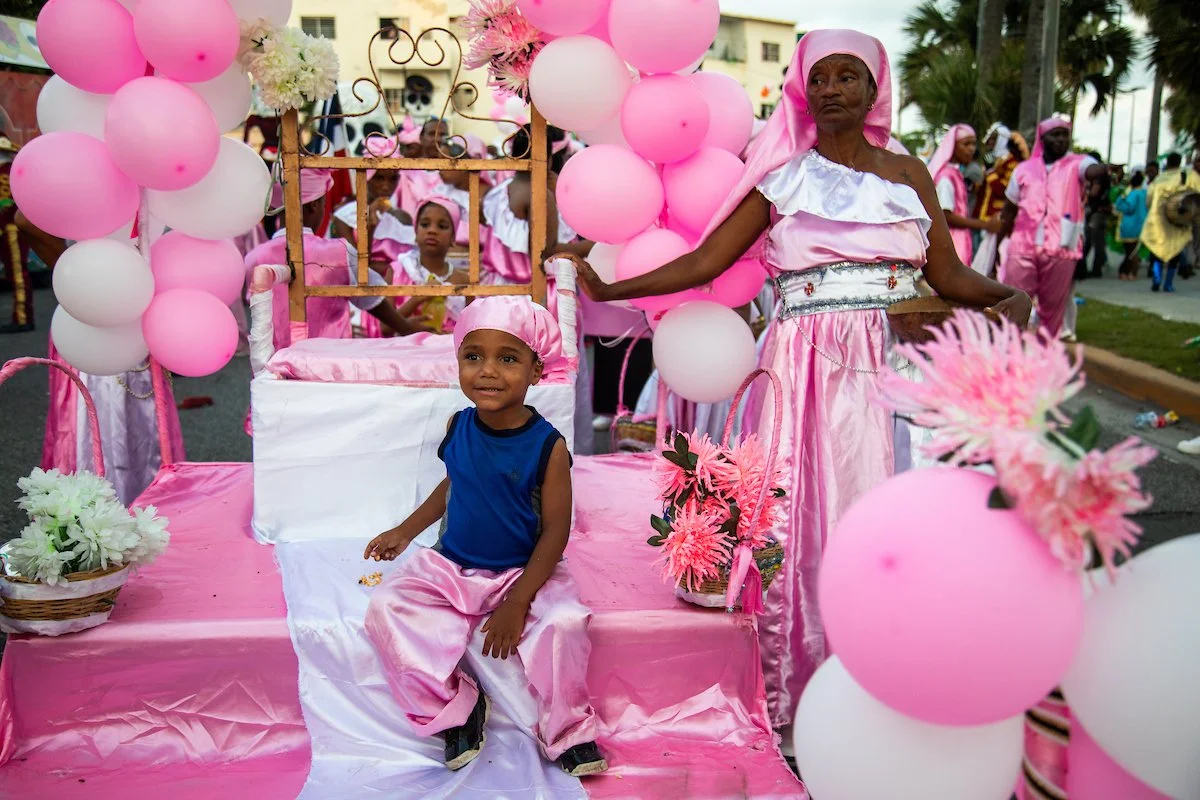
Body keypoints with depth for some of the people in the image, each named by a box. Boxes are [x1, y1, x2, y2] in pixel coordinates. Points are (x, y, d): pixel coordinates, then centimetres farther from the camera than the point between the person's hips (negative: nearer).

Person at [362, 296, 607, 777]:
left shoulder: (547, 446, -17)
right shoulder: (457, 428, -3)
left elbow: (555, 531, -14)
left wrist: (518, 601, -20)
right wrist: (406, 530, 19)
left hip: (523, 572, -4)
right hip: (449, 567, 4)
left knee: (563, 623, -30)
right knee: (386, 610, -18)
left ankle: (567, 732, -2)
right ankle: (455, 711, -1)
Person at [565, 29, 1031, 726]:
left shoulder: (908, 174, 14)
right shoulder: (784, 177, 9)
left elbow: (950, 276, 10)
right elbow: (704, 262, 3)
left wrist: (1006, 295, -9)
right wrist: (607, 290, -3)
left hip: (886, 372, 1)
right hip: (804, 371, -1)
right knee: (796, 520, -3)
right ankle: (795, 695, 10)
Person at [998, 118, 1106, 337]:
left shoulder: (1076, 164, 4)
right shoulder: (1024, 169, 11)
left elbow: (1092, 170, -20)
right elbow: (1009, 211, 16)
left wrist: (1102, 170, -43)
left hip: (1060, 251, -1)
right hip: (1022, 248, 1)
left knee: (1053, 309, 7)